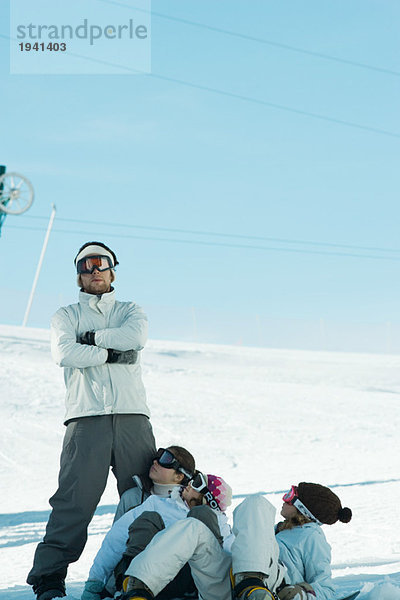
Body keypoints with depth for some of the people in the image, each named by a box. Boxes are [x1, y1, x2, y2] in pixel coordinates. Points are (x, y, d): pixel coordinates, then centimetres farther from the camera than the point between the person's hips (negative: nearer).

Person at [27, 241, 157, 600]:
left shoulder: (130, 311, 22)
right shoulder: (67, 315, 19)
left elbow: (136, 337, -3)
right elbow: (64, 353, -3)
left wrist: (91, 337, -2)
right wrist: (113, 354, -5)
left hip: (132, 416, 2)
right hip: (86, 419, -2)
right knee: (73, 503, -11)